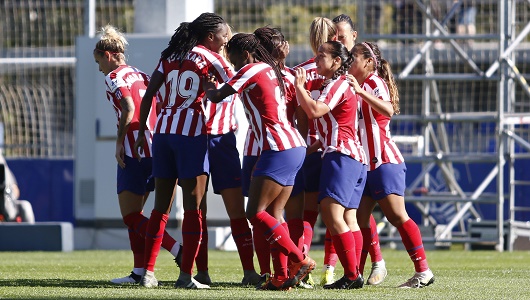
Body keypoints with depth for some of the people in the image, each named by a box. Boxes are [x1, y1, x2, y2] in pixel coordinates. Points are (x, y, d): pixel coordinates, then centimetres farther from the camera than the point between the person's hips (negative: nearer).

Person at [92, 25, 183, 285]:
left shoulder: (114, 77, -5)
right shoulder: (142, 76, 18)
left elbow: (129, 110, -18)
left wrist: (119, 143, -12)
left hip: (134, 150, -8)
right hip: (156, 150, 8)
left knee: (130, 216, -4)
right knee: (135, 213, 14)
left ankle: (178, 251, -18)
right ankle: (140, 271, 10)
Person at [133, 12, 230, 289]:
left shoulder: (170, 56, 14)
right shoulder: (209, 57, 0)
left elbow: (148, 95, 10)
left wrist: (141, 132, 16)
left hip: (163, 131, 5)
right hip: (191, 133, -5)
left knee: (161, 206, 10)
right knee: (193, 207, -1)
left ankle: (148, 272, 8)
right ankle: (185, 275, -6)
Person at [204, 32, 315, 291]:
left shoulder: (251, 70, -7)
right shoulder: (270, 69, 19)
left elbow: (217, 97, -7)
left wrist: (207, 86, 18)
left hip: (278, 148, -10)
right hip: (295, 146, 10)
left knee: (255, 213, -9)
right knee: (272, 216, 8)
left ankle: (300, 261, -15)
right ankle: (283, 276, 2)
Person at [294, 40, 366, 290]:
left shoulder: (338, 84, -7)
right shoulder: (334, 85, 25)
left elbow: (314, 110, -21)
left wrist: (299, 86, -9)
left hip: (341, 155, -11)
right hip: (354, 158, 11)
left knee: (332, 215, -16)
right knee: (347, 218, 6)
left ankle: (353, 275, -21)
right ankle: (353, 275, 2)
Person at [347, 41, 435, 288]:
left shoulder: (375, 83, -9)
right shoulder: (361, 85, 18)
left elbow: (388, 110, -30)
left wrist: (361, 92, -38)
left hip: (385, 163, -9)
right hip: (366, 165, 9)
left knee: (397, 216, -11)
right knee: (359, 219, 3)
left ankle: (423, 271, -10)